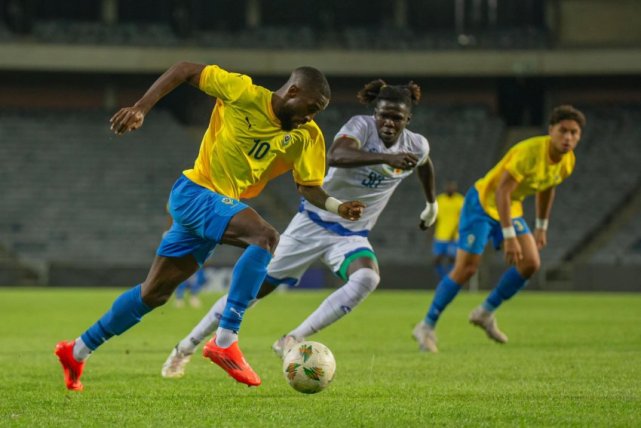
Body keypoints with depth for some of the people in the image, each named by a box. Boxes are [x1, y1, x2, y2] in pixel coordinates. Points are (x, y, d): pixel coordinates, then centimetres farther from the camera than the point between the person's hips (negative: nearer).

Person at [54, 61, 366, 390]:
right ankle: (224, 341, -32)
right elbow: (186, 70, -10)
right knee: (266, 237, -30)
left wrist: (338, 208, -17)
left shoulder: (307, 138, 0)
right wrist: (140, 108, -16)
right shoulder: (243, 93, -15)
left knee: (154, 292, 12)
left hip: (225, 205, 7)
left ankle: (76, 351, 27)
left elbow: (309, 187, 3)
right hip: (194, 192, -7)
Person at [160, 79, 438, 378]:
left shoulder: (417, 146, -4)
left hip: (351, 236, 3)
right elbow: (335, 156, -40)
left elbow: (424, 165, 23)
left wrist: (431, 203, 36)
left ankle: (293, 340, -29)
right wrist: (386, 157, -51)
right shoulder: (362, 126, -18)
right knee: (256, 287, 1)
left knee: (367, 278, -32)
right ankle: (186, 348, 16)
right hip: (313, 223, -3)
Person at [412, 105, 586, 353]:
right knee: (466, 269, -13)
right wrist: (509, 237, -35)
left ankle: (486, 313, 11)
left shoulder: (567, 162, -5)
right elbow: (501, 191, -33)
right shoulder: (530, 152, -31)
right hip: (483, 202, -8)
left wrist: (541, 227, 20)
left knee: (531, 263, -7)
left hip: (511, 209, 8)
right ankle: (427, 327, 0)